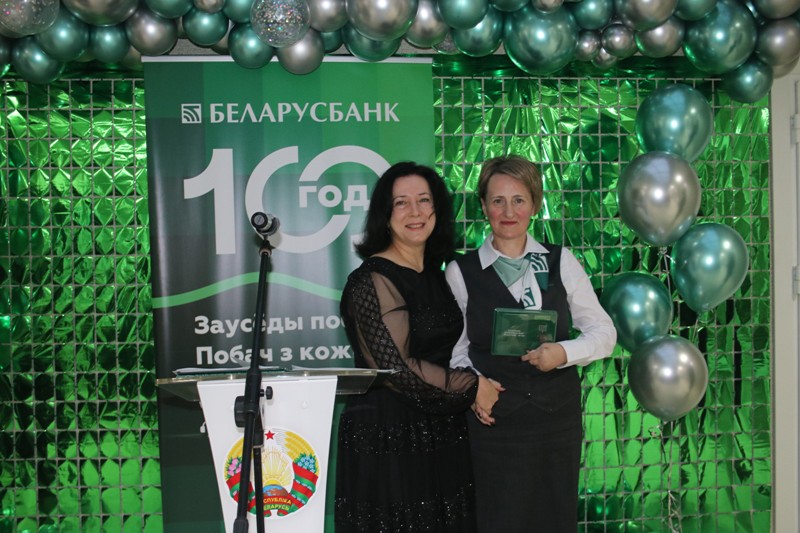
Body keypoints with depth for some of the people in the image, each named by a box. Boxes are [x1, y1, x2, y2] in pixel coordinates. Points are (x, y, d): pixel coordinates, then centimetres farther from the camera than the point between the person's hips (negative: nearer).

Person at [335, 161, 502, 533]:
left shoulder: (436, 275, 11)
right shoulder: (374, 280, -13)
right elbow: (395, 368, -19)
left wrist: (473, 386, 7)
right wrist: (470, 387, -10)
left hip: (441, 438, 8)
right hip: (389, 438, -7)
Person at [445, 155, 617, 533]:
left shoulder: (561, 262, 4)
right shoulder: (461, 272, 0)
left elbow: (603, 332, 6)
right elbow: (457, 347, 7)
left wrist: (564, 353, -11)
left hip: (558, 418, 2)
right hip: (493, 421, -1)